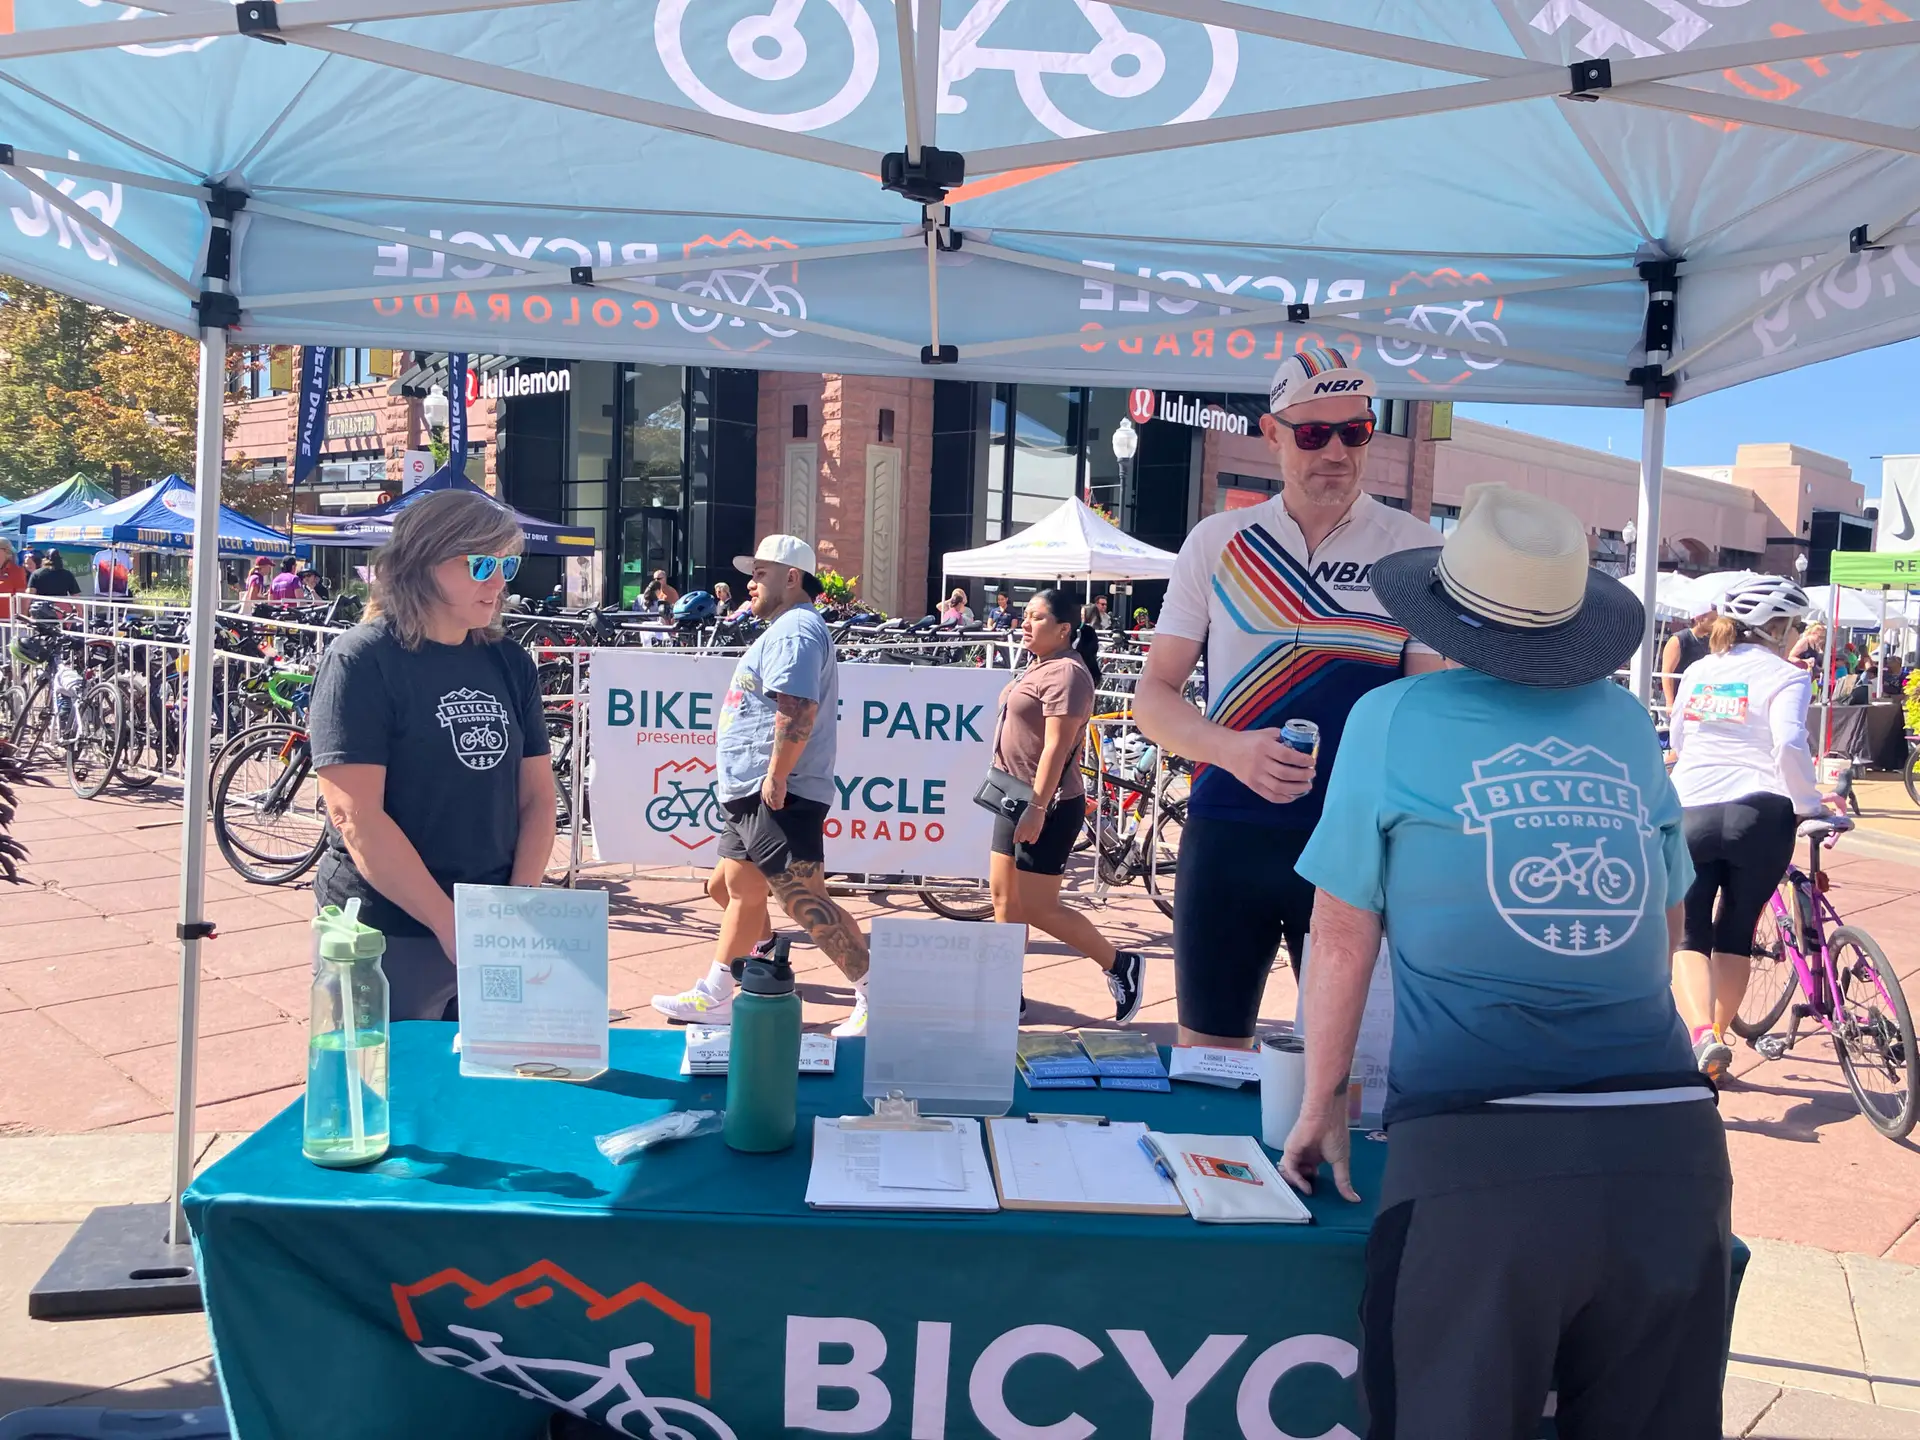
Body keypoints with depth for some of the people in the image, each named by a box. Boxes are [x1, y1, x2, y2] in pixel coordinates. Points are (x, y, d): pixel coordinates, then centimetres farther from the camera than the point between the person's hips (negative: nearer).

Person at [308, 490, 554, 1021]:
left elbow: (537, 796, 6)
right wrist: (450, 924, -21)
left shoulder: (511, 665, 7)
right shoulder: (362, 661, -10)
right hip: (385, 939, -5)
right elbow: (355, 816, -18)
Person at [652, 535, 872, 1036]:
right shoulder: (784, 629, 22)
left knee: (805, 902, -13)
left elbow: (796, 709, -26)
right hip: (753, 794, 11)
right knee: (732, 888, 17)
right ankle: (714, 995, 27)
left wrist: (776, 778, -26)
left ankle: (875, 998, -8)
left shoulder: (794, 630, -13)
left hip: (777, 797, -11)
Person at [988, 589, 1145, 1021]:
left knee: (1038, 909, -6)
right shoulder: (1039, 666, 14)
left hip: (1048, 807, -10)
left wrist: (1038, 807, -28)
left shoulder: (1065, 672, -17)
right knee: (1003, 896, 11)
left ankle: (1119, 965, 9)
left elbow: (1057, 746, -24)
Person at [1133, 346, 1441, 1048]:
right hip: (1225, 832, 2)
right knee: (1206, 1052, 11)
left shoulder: (1414, 547, 1)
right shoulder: (1217, 542, 5)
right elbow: (1154, 695, 4)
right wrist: (1235, 751, -15)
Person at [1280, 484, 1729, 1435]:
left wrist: (1321, 1105, 18)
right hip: (1670, 1143, 4)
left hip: (1481, 1151, -4)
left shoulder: (1394, 717, 3)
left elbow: (1344, 937, 6)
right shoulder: (1627, 722, 13)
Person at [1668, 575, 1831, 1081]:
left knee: (1690, 938, 6)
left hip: (1689, 815, 3)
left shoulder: (1697, 671, 13)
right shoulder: (1786, 676, -2)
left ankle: (1701, 1036, -17)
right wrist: (1807, 805, -8)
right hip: (1760, 816, -2)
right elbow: (1790, 744, -19)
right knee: (1736, 935, 14)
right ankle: (1717, 1040, 19)